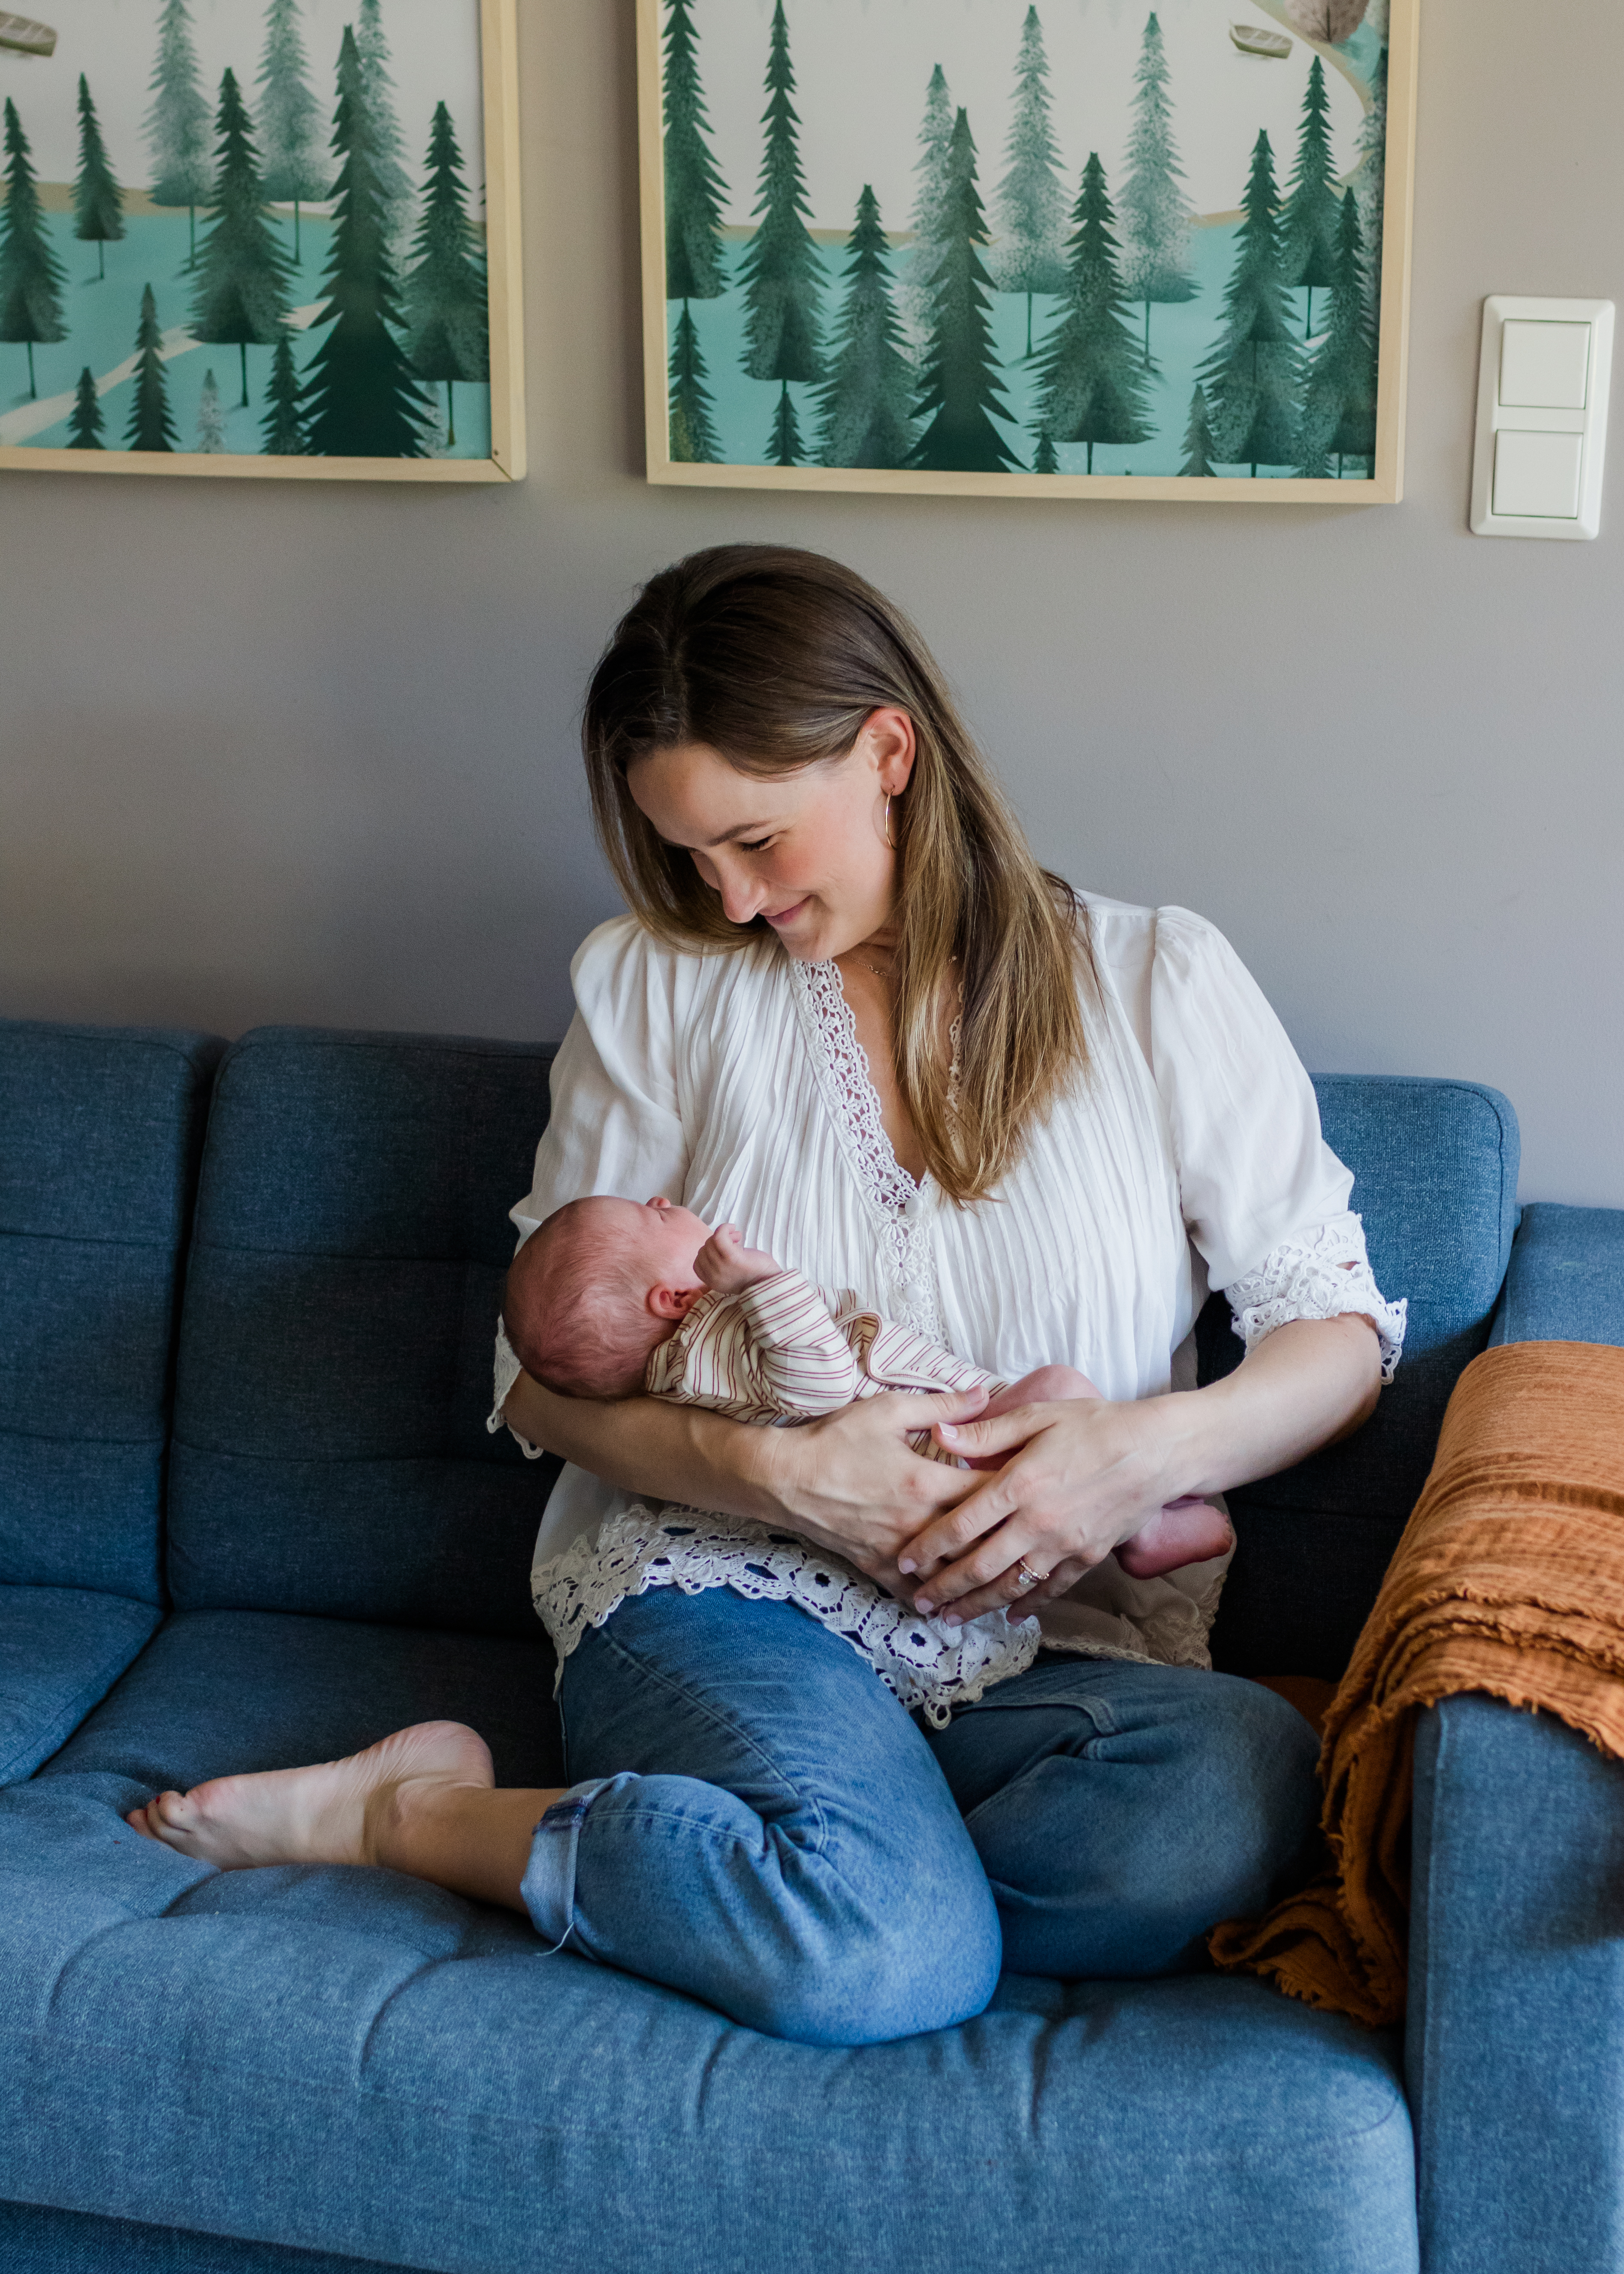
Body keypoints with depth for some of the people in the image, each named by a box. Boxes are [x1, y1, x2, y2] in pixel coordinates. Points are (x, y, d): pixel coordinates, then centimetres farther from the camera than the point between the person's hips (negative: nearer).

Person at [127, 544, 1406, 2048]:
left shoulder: (1158, 983, 5)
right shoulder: (653, 986, 7)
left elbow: (1342, 1330, 5)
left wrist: (1154, 1449, -16)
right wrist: (772, 1471, -15)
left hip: (1054, 1630, 3)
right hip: (719, 1583, -2)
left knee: (1238, 1796, -35)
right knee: (891, 1961, -35)